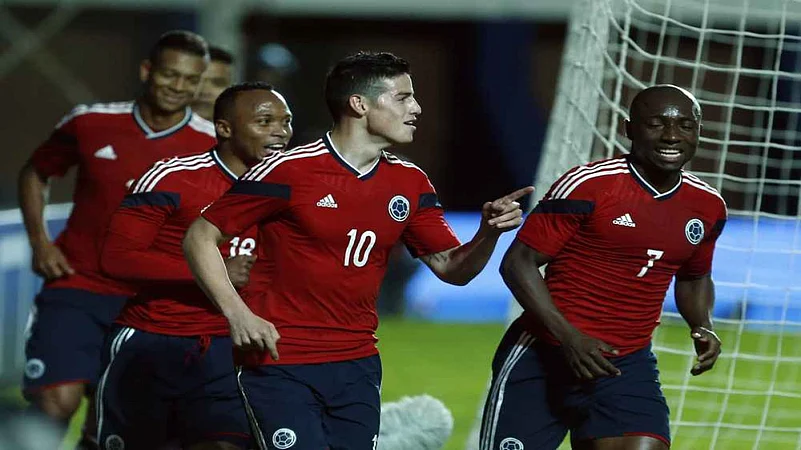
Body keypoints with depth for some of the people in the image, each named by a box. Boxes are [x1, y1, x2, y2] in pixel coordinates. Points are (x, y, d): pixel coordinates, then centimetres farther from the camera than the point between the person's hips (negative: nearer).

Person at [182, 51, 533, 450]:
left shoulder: (410, 183, 7)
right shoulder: (288, 171, -11)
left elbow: (452, 269, 13)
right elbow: (200, 239, -5)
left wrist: (489, 233, -8)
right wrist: (238, 315, -17)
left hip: (357, 367, 6)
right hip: (278, 364, -6)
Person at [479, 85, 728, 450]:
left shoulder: (708, 207, 6)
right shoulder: (587, 186, -12)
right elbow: (519, 262, -11)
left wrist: (703, 328, 3)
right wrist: (569, 338, -20)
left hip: (629, 368, 4)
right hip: (542, 359, -4)